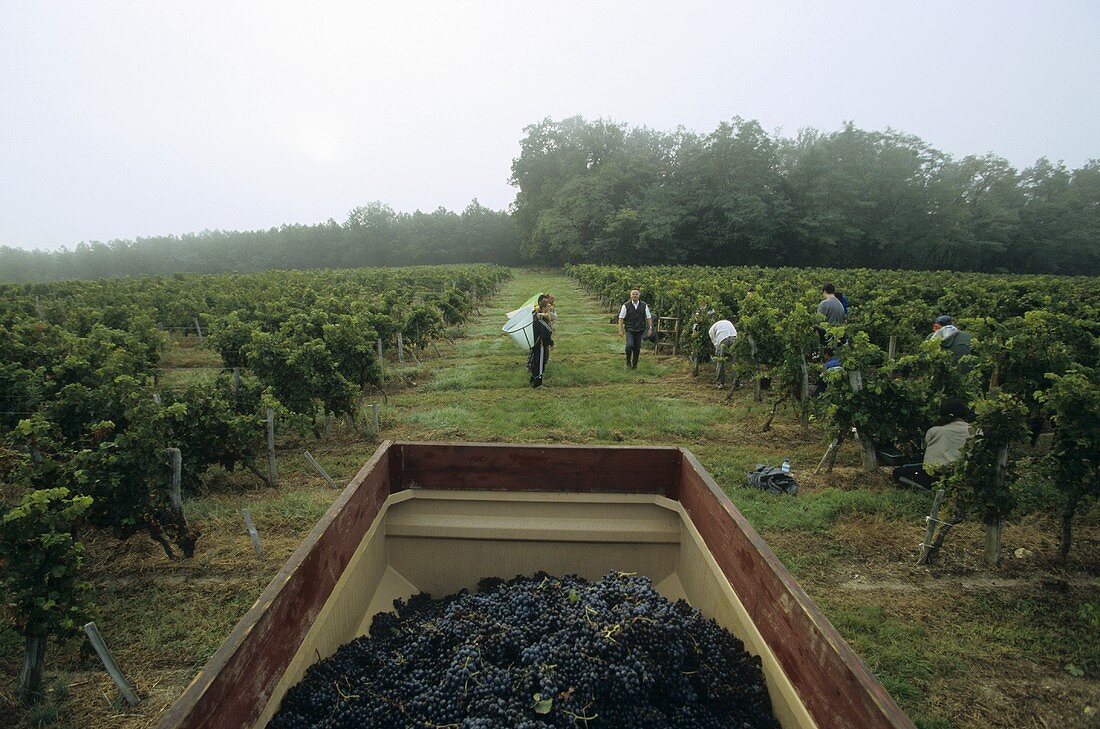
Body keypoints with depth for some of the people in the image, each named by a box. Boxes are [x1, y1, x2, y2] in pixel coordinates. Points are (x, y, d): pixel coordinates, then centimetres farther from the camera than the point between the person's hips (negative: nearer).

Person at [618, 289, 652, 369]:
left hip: (640, 330, 2)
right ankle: (628, 362, 3)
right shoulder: (626, 305, -4)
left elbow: (649, 317, 6)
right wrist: (620, 330, -8)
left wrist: (650, 329, -1)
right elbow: (621, 318, -3)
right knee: (629, 345, -18)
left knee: (637, 348, 4)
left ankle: (635, 364, 20)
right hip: (629, 330, -2)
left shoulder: (644, 305, 1)